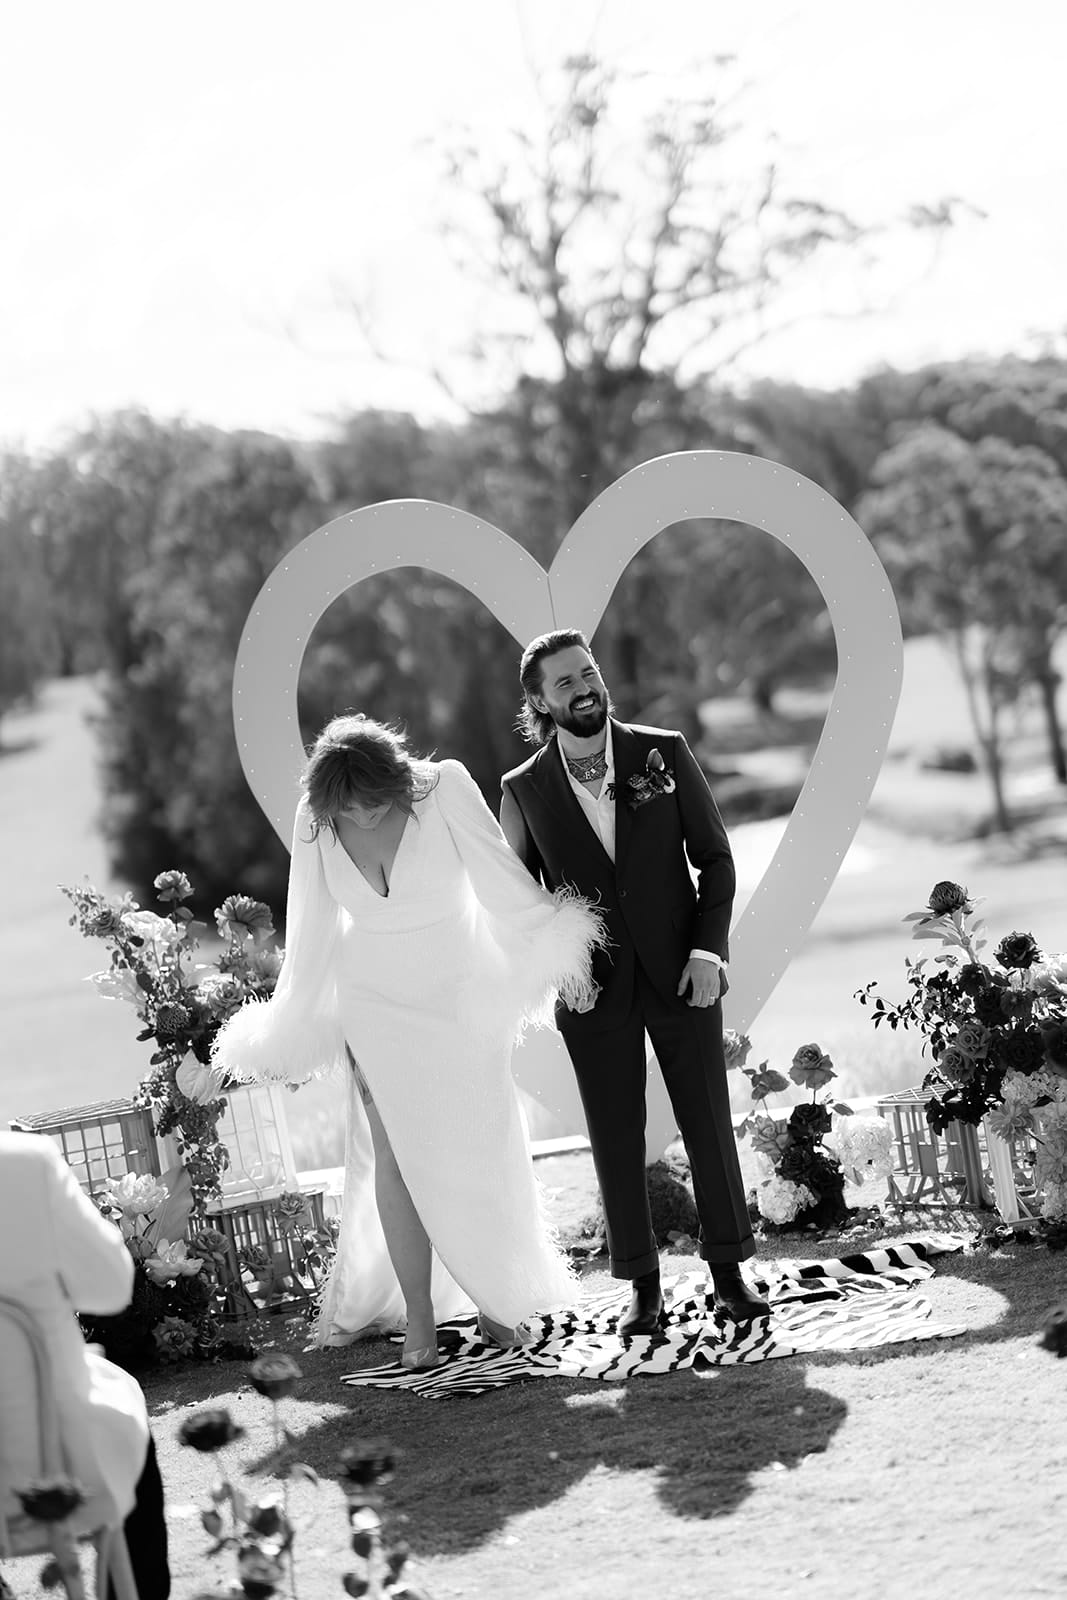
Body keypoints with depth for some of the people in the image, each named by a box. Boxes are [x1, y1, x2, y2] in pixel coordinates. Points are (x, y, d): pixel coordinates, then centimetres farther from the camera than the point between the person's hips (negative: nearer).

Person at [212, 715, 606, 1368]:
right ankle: (419, 1319, 1)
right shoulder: (316, 823, -9)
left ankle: (497, 1298, 20)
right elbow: (311, 930, 2)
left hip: (460, 997, -1)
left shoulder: (445, 788, -18)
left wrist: (555, 954, -11)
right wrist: (289, 1031, 8)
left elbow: (501, 878, -13)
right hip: (377, 1007, 1)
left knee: (478, 1154, 2)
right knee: (398, 1155, -4)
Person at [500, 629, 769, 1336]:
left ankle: (730, 1270, 13)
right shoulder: (524, 790, 1)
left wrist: (708, 949, -8)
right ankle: (643, 1287, 11)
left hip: (680, 974, 0)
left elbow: (716, 858, 3)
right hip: (593, 988, 0)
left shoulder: (664, 753, 0)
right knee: (617, 1138, 3)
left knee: (709, 1123, 2)